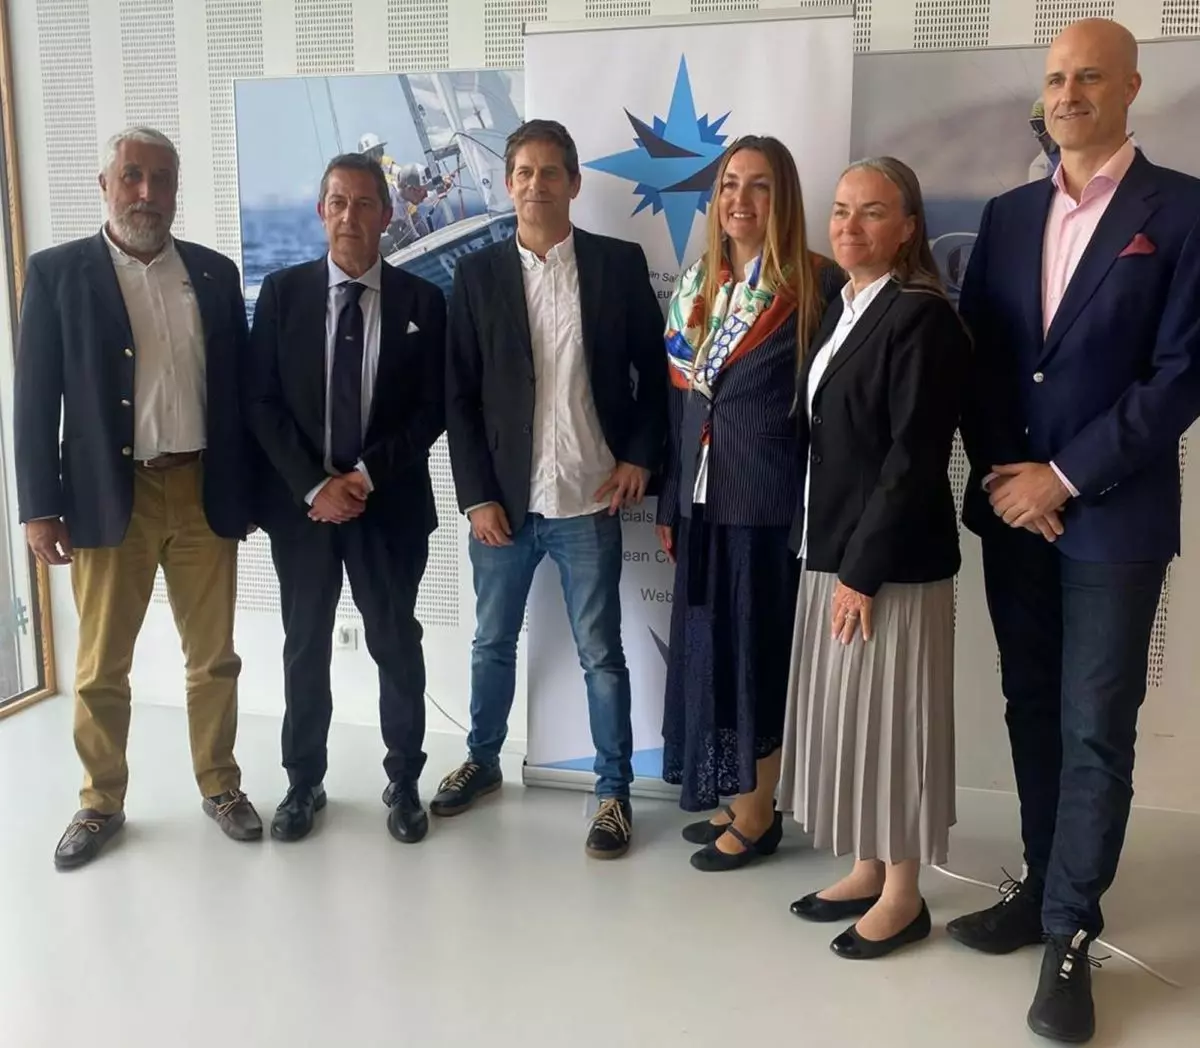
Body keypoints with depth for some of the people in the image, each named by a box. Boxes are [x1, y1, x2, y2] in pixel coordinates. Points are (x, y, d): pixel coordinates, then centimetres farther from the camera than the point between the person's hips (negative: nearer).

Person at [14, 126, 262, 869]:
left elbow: (239, 387, 9)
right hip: (111, 497, -1)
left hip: (203, 493, 2)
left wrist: (249, 489, 7)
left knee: (214, 657, 10)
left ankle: (221, 785, 28)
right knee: (101, 667, 8)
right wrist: (41, 507, -6)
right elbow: (36, 399, -2)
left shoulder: (216, 273, 7)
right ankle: (102, 803, 26)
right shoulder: (57, 273, 1)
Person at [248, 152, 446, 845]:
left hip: (390, 502, -1)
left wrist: (368, 474, -12)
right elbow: (263, 403, -2)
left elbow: (434, 410, -2)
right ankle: (304, 782, 27)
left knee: (398, 645, 8)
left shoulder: (423, 301, 1)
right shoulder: (282, 292, 2)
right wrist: (314, 485, -12)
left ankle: (404, 782, 24)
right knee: (306, 647, 11)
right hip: (300, 501, 1)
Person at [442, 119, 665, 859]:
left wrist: (641, 455, -5)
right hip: (503, 499, 2)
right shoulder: (478, 274, 3)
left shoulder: (620, 263, 1)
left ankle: (615, 791, 21)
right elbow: (459, 394, 1)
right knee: (493, 643, 17)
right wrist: (477, 495, -5)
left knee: (602, 654, 6)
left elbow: (655, 369, 6)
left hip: (589, 500, -1)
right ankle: (483, 761, 38)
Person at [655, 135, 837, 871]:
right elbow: (679, 397, 12)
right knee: (708, 646, 12)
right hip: (702, 495, 6)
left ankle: (759, 812, 19)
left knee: (758, 648, 3)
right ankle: (732, 798, 28)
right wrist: (669, 502, 11)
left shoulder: (814, 285, -8)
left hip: (768, 498, -6)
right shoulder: (696, 284, 10)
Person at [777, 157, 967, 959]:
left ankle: (904, 895, 19)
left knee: (888, 716, 2)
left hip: (890, 560, -8)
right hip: (834, 548, 8)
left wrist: (864, 569, -18)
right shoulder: (840, 310, 13)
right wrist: (831, 554, 8)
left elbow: (915, 458, -19)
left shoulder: (922, 318, -14)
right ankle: (868, 870, 31)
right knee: (845, 713, 15)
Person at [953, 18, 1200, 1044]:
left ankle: (1070, 934, 12)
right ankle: (1043, 888, 27)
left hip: (1113, 515, -4)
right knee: (1033, 713, 13)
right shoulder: (1007, 214, 11)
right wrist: (1001, 472, -5)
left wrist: (1064, 477, -13)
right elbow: (976, 356, 8)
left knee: (1095, 730, 0)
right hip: (1010, 507, 5)